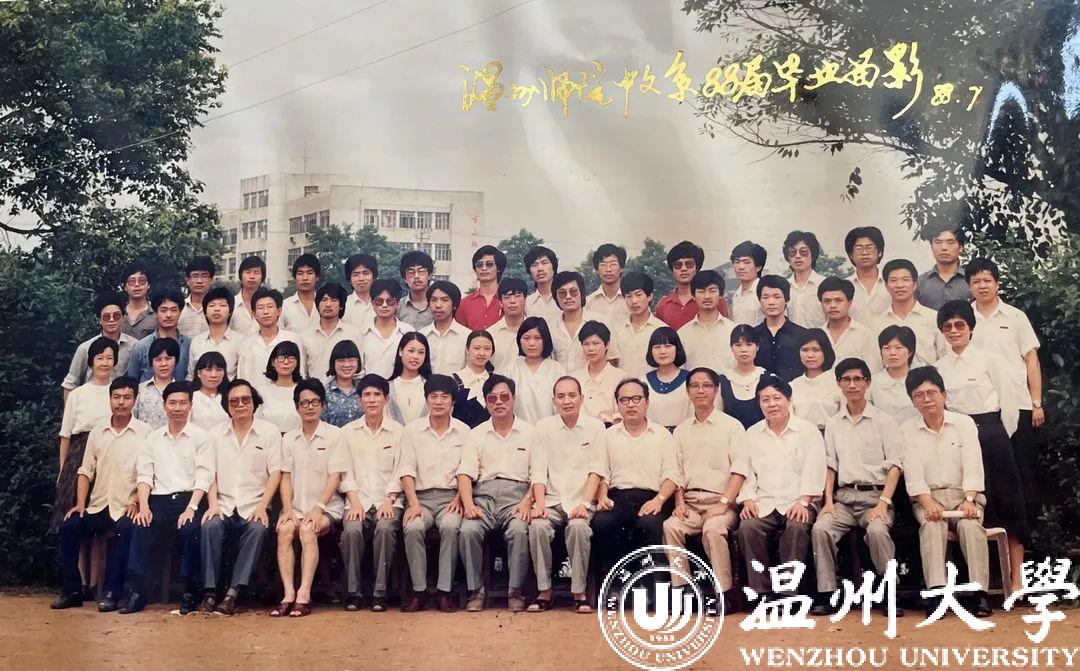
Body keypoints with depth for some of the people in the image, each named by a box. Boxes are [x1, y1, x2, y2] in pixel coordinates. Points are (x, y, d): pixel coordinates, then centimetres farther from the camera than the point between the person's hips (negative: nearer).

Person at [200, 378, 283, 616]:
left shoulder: (270, 432, 6)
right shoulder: (216, 433, 13)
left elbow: (275, 473, 1)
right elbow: (211, 474, 9)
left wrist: (262, 506, -11)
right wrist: (212, 505, -7)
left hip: (254, 506, -2)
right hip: (224, 505, 2)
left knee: (258, 529, -32)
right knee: (210, 526, -29)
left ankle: (233, 593, -30)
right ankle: (209, 594, -25)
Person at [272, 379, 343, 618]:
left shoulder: (335, 435, 2)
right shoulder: (288, 439, 14)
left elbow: (335, 477, -4)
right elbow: (286, 478, 8)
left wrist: (318, 508, -16)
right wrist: (288, 509, -8)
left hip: (327, 506, -3)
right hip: (296, 506, 3)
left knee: (308, 530, -32)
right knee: (284, 529, -28)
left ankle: (304, 595, -33)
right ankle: (288, 594, -29)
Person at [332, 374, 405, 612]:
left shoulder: (398, 432, 8)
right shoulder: (348, 432, 12)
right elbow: (344, 472, 6)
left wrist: (389, 500, -10)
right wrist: (354, 502, -7)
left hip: (388, 500, -1)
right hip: (358, 500, 1)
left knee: (385, 528, -31)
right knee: (352, 530, -29)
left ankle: (380, 593, -22)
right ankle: (352, 592, -17)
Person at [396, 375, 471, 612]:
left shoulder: (464, 432, 10)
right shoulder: (412, 430, 11)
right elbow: (407, 470, 3)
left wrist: (459, 498, -10)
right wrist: (414, 503, -11)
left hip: (450, 496, -1)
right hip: (421, 496, 1)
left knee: (450, 526, -33)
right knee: (413, 527, -31)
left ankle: (444, 591, -25)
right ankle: (419, 591, -19)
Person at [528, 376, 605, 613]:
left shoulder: (595, 427, 5)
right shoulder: (543, 427, 10)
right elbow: (538, 470, 4)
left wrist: (584, 503, -13)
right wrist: (540, 502, -12)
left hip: (581, 501, -1)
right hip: (551, 500, 1)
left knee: (578, 527, -32)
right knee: (538, 526, -29)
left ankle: (579, 593, -19)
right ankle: (544, 591, -15)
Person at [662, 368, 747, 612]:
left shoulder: (731, 426, 6)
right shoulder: (681, 430, 19)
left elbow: (739, 470, -4)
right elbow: (677, 471, 15)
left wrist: (723, 503, -15)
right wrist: (679, 502, -2)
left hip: (721, 501, -3)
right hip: (690, 500, 4)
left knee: (713, 528, -34)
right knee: (670, 526, -26)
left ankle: (725, 593, -22)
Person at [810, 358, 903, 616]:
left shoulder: (884, 421, 4)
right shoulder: (833, 424, 16)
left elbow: (895, 465, -2)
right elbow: (830, 466, 14)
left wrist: (883, 502, -14)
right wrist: (828, 500, -1)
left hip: (875, 495, -3)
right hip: (844, 496, 3)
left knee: (877, 530, -33)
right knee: (820, 529, -24)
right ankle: (826, 595, -18)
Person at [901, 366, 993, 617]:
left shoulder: (964, 423, 7)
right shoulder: (907, 430, 7)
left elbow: (973, 465, -3)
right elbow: (913, 472, -4)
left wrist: (969, 500, -18)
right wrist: (927, 503, -20)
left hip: (964, 494, 0)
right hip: (929, 497, 0)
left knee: (970, 525, -31)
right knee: (932, 525, -32)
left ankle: (980, 592, -32)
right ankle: (936, 592, -40)